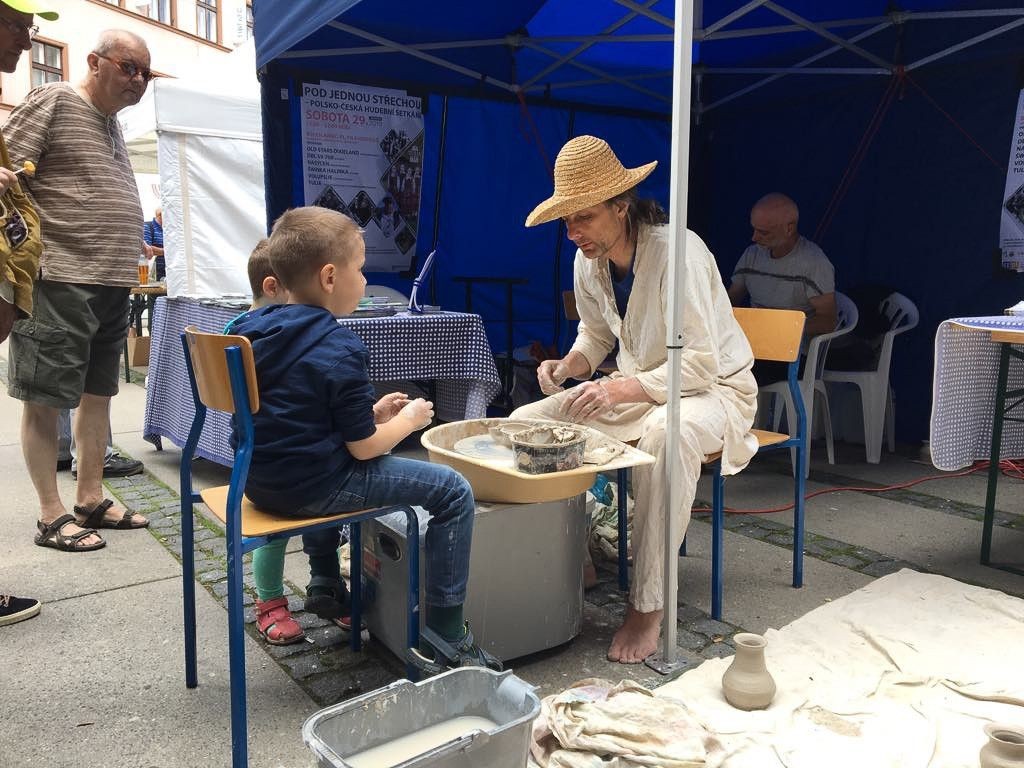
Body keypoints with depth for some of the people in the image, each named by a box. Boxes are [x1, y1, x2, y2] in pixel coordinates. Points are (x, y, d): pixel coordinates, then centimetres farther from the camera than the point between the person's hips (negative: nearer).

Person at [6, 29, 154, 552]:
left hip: (111, 285, 9)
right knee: (44, 398, 0)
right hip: (61, 282, -8)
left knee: (98, 392, 12)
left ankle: (91, 501, 22)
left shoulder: (112, 123, 19)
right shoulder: (54, 101, -5)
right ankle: (51, 517, 7)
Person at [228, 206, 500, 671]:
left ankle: (325, 585, 45)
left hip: (259, 480, 9)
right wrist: (408, 420, 3)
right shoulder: (338, 349, -17)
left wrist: (370, 413, 14)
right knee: (453, 491, -5)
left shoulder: (253, 328, 6)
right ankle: (444, 640, -2)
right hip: (310, 489, -9)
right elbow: (364, 448, -16)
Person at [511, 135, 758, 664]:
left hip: (715, 389, -7)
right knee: (526, 422, -9)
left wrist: (622, 390, -36)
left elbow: (701, 363, -27)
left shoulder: (676, 251, -24)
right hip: (637, 388, 7)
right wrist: (570, 365, -8)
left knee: (665, 434, -43)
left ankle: (647, 607, -30)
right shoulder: (588, 262, -2)